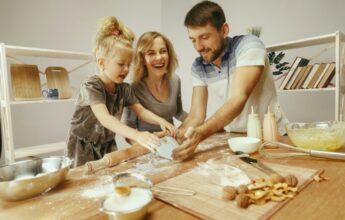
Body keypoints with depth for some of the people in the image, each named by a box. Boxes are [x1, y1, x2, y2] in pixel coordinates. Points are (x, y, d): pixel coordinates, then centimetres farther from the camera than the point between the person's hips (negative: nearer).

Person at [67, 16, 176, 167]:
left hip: (108, 146, 5)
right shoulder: (91, 86, -25)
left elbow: (141, 111, -4)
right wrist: (136, 135, -51)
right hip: (83, 149, -5)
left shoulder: (124, 88, -4)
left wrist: (160, 121, -24)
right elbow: (105, 119, -39)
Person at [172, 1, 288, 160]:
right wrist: (175, 135, -26)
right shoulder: (198, 67, -4)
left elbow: (239, 99, -30)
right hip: (234, 136, 5)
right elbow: (197, 115, -7)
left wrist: (200, 134, -43)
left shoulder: (249, 45, -18)